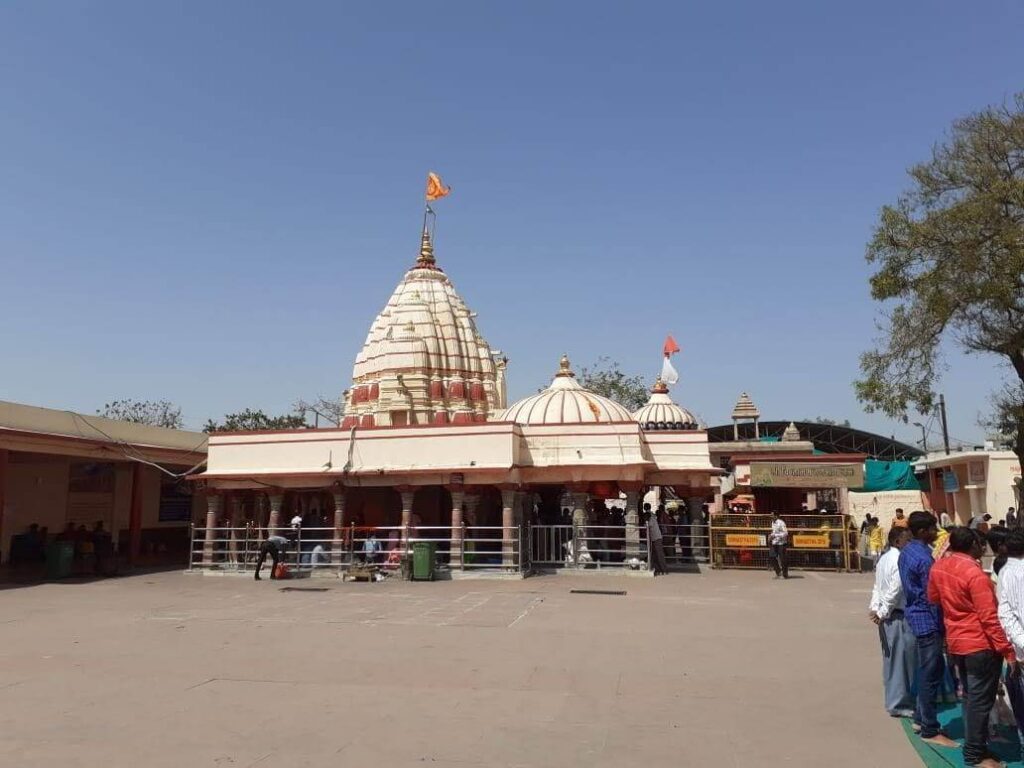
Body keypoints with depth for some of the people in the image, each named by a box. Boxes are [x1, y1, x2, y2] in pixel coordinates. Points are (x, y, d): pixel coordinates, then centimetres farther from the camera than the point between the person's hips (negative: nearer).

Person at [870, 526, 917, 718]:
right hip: (898, 616, -9)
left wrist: (875, 608, 4)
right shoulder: (900, 560, -19)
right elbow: (895, 591, -21)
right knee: (902, 660, 1)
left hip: (887, 616, 9)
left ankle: (893, 699, 28)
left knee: (891, 658, 17)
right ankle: (899, 703, 9)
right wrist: (882, 613, -13)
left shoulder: (884, 558, 11)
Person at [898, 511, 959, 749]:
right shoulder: (924, 559, -23)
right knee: (930, 674, 0)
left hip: (916, 615, 10)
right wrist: (940, 625, -11)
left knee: (933, 669, 20)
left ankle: (921, 717, 29)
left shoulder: (907, 551, 7)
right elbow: (933, 596, -19)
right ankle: (930, 730, 9)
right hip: (928, 620, -10)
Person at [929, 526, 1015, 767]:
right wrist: (1007, 650, -16)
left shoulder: (938, 567, 1)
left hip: (955, 642, 8)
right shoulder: (974, 573, -22)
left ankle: (973, 745, 28)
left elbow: (933, 598, 16)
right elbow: (989, 617, -21)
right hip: (981, 644, -7)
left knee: (969, 697, 19)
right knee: (980, 700, 3)